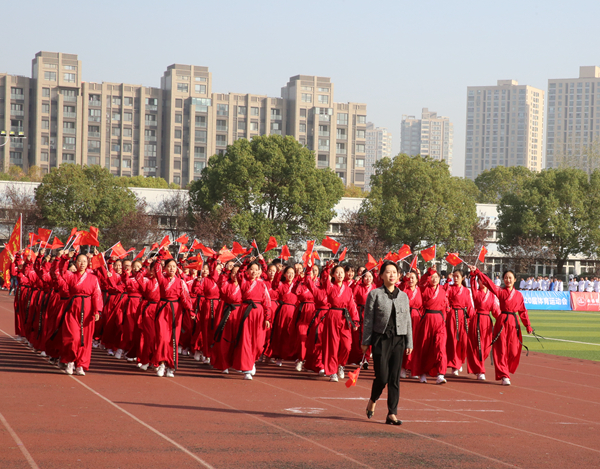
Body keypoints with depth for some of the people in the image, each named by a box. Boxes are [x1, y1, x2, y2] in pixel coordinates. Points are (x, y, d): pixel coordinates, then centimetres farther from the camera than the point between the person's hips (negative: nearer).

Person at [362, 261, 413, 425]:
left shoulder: (403, 296, 10)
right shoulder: (375, 294, -1)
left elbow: (407, 321, 13)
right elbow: (368, 320, -1)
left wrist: (409, 343, 8)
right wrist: (365, 342, -3)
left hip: (399, 339, 3)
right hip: (381, 339, -3)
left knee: (395, 378, 0)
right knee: (382, 377, -7)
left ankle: (392, 414, 4)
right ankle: (372, 401, 23)